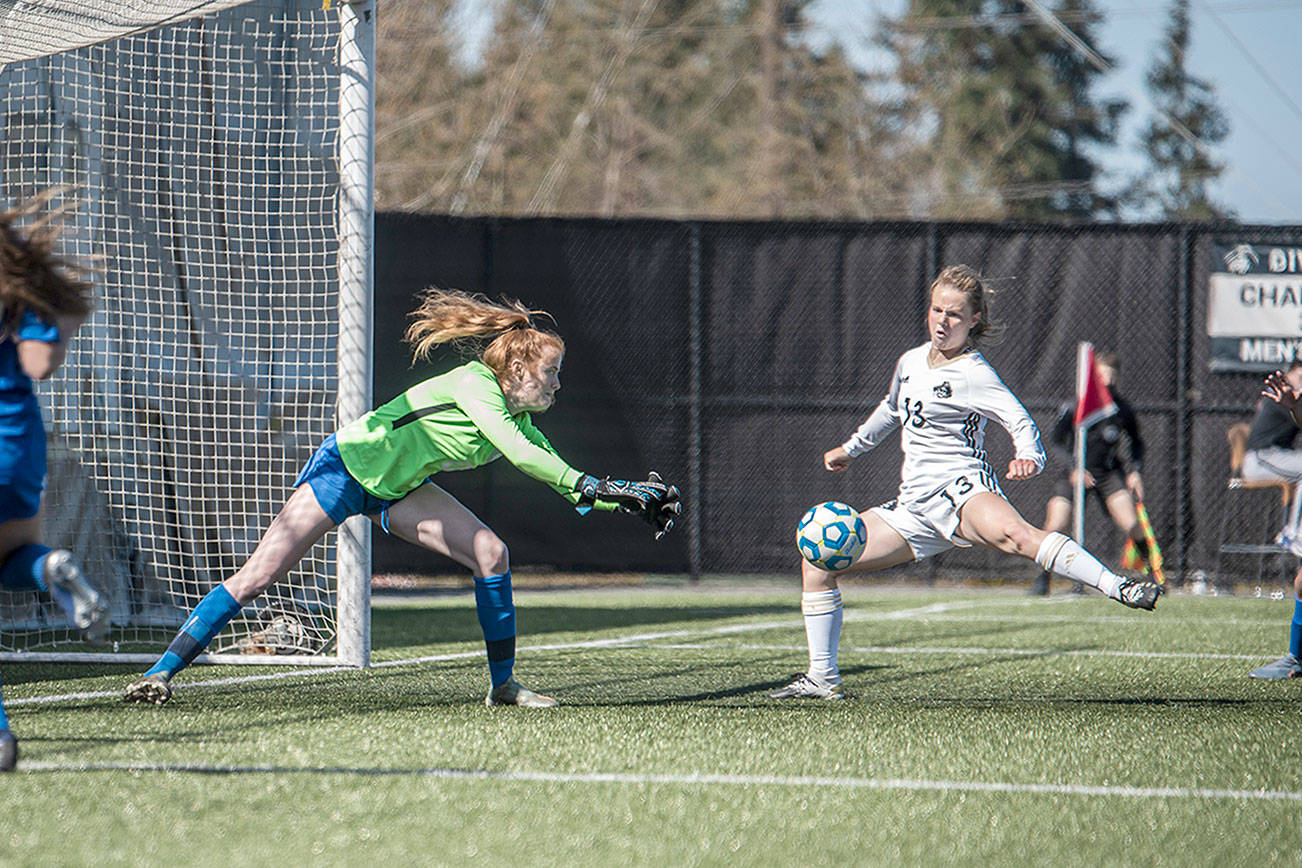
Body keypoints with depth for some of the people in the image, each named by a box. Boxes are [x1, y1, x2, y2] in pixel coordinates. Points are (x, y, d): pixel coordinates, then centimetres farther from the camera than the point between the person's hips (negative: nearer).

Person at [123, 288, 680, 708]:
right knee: (256, 578, -13)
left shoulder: (519, 419, 0)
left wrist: (630, 499, -10)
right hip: (346, 466, -8)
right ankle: (162, 672, -7)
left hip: (395, 489, 8)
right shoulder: (473, 383, -25)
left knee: (490, 552, -9)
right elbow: (517, 454, -38)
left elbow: (569, 487, 3)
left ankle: (503, 684, 0)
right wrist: (593, 487, -38)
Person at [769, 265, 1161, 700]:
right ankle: (823, 678, 11)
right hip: (913, 508, 8)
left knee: (1013, 534, -41)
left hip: (960, 489, -8)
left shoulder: (974, 374, -6)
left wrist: (1029, 456, -40)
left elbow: (1019, 419, -19)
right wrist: (851, 448, 47)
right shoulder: (910, 362, 16)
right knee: (816, 559, 3)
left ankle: (1118, 587, -53)